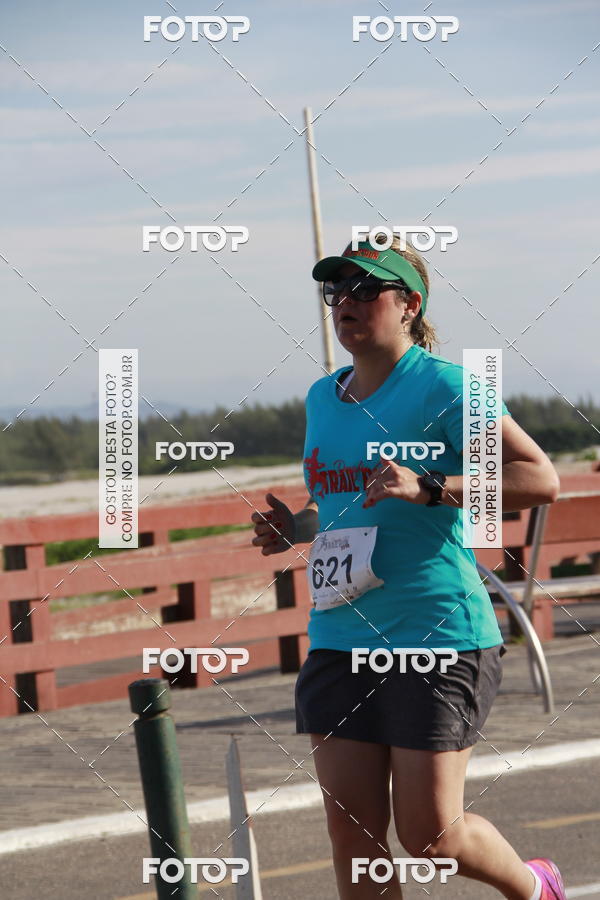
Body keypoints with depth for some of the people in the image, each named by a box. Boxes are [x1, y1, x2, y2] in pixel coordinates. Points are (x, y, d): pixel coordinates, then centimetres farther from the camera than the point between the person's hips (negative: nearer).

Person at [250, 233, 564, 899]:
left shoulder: (442, 386, -8)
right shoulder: (322, 397, 13)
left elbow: (541, 480, -15)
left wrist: (429, 488, -25)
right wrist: (297, 527, 8)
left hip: (439, 636, -6)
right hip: (340, 639, 6)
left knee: (428, 834, -4)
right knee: (352, 836, 0)